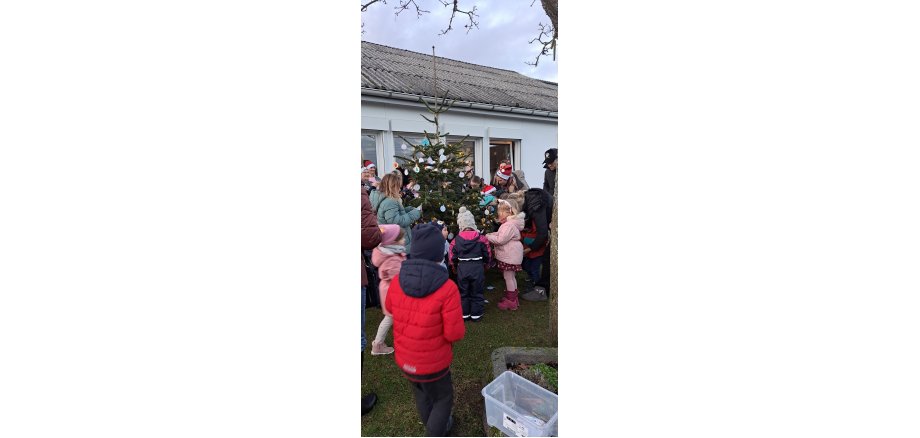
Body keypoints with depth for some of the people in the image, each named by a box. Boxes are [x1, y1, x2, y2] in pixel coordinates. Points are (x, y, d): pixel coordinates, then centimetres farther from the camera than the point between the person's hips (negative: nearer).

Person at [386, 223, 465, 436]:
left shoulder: (398, 280, -12)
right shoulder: (447, 288, -27)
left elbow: (390, 308, 7)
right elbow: (455, 334, -21)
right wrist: (458, 328, 0)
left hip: (404, 358, 6)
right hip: (433, 362, -5)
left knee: (421, 394, 30)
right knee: (443, 399, 23)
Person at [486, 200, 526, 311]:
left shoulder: (509, 225, -23)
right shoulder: (509, 223, 13)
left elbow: (500, 240, -26)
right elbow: (499, 234, 17)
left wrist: (488, 237, -15)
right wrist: (489, 235, 3)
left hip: (510, 255, -11)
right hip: (509, 255, 11)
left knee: (508, 277, -1)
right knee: (510, 277, 19)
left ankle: (511, 302, 10)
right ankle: (512, 298, 32)